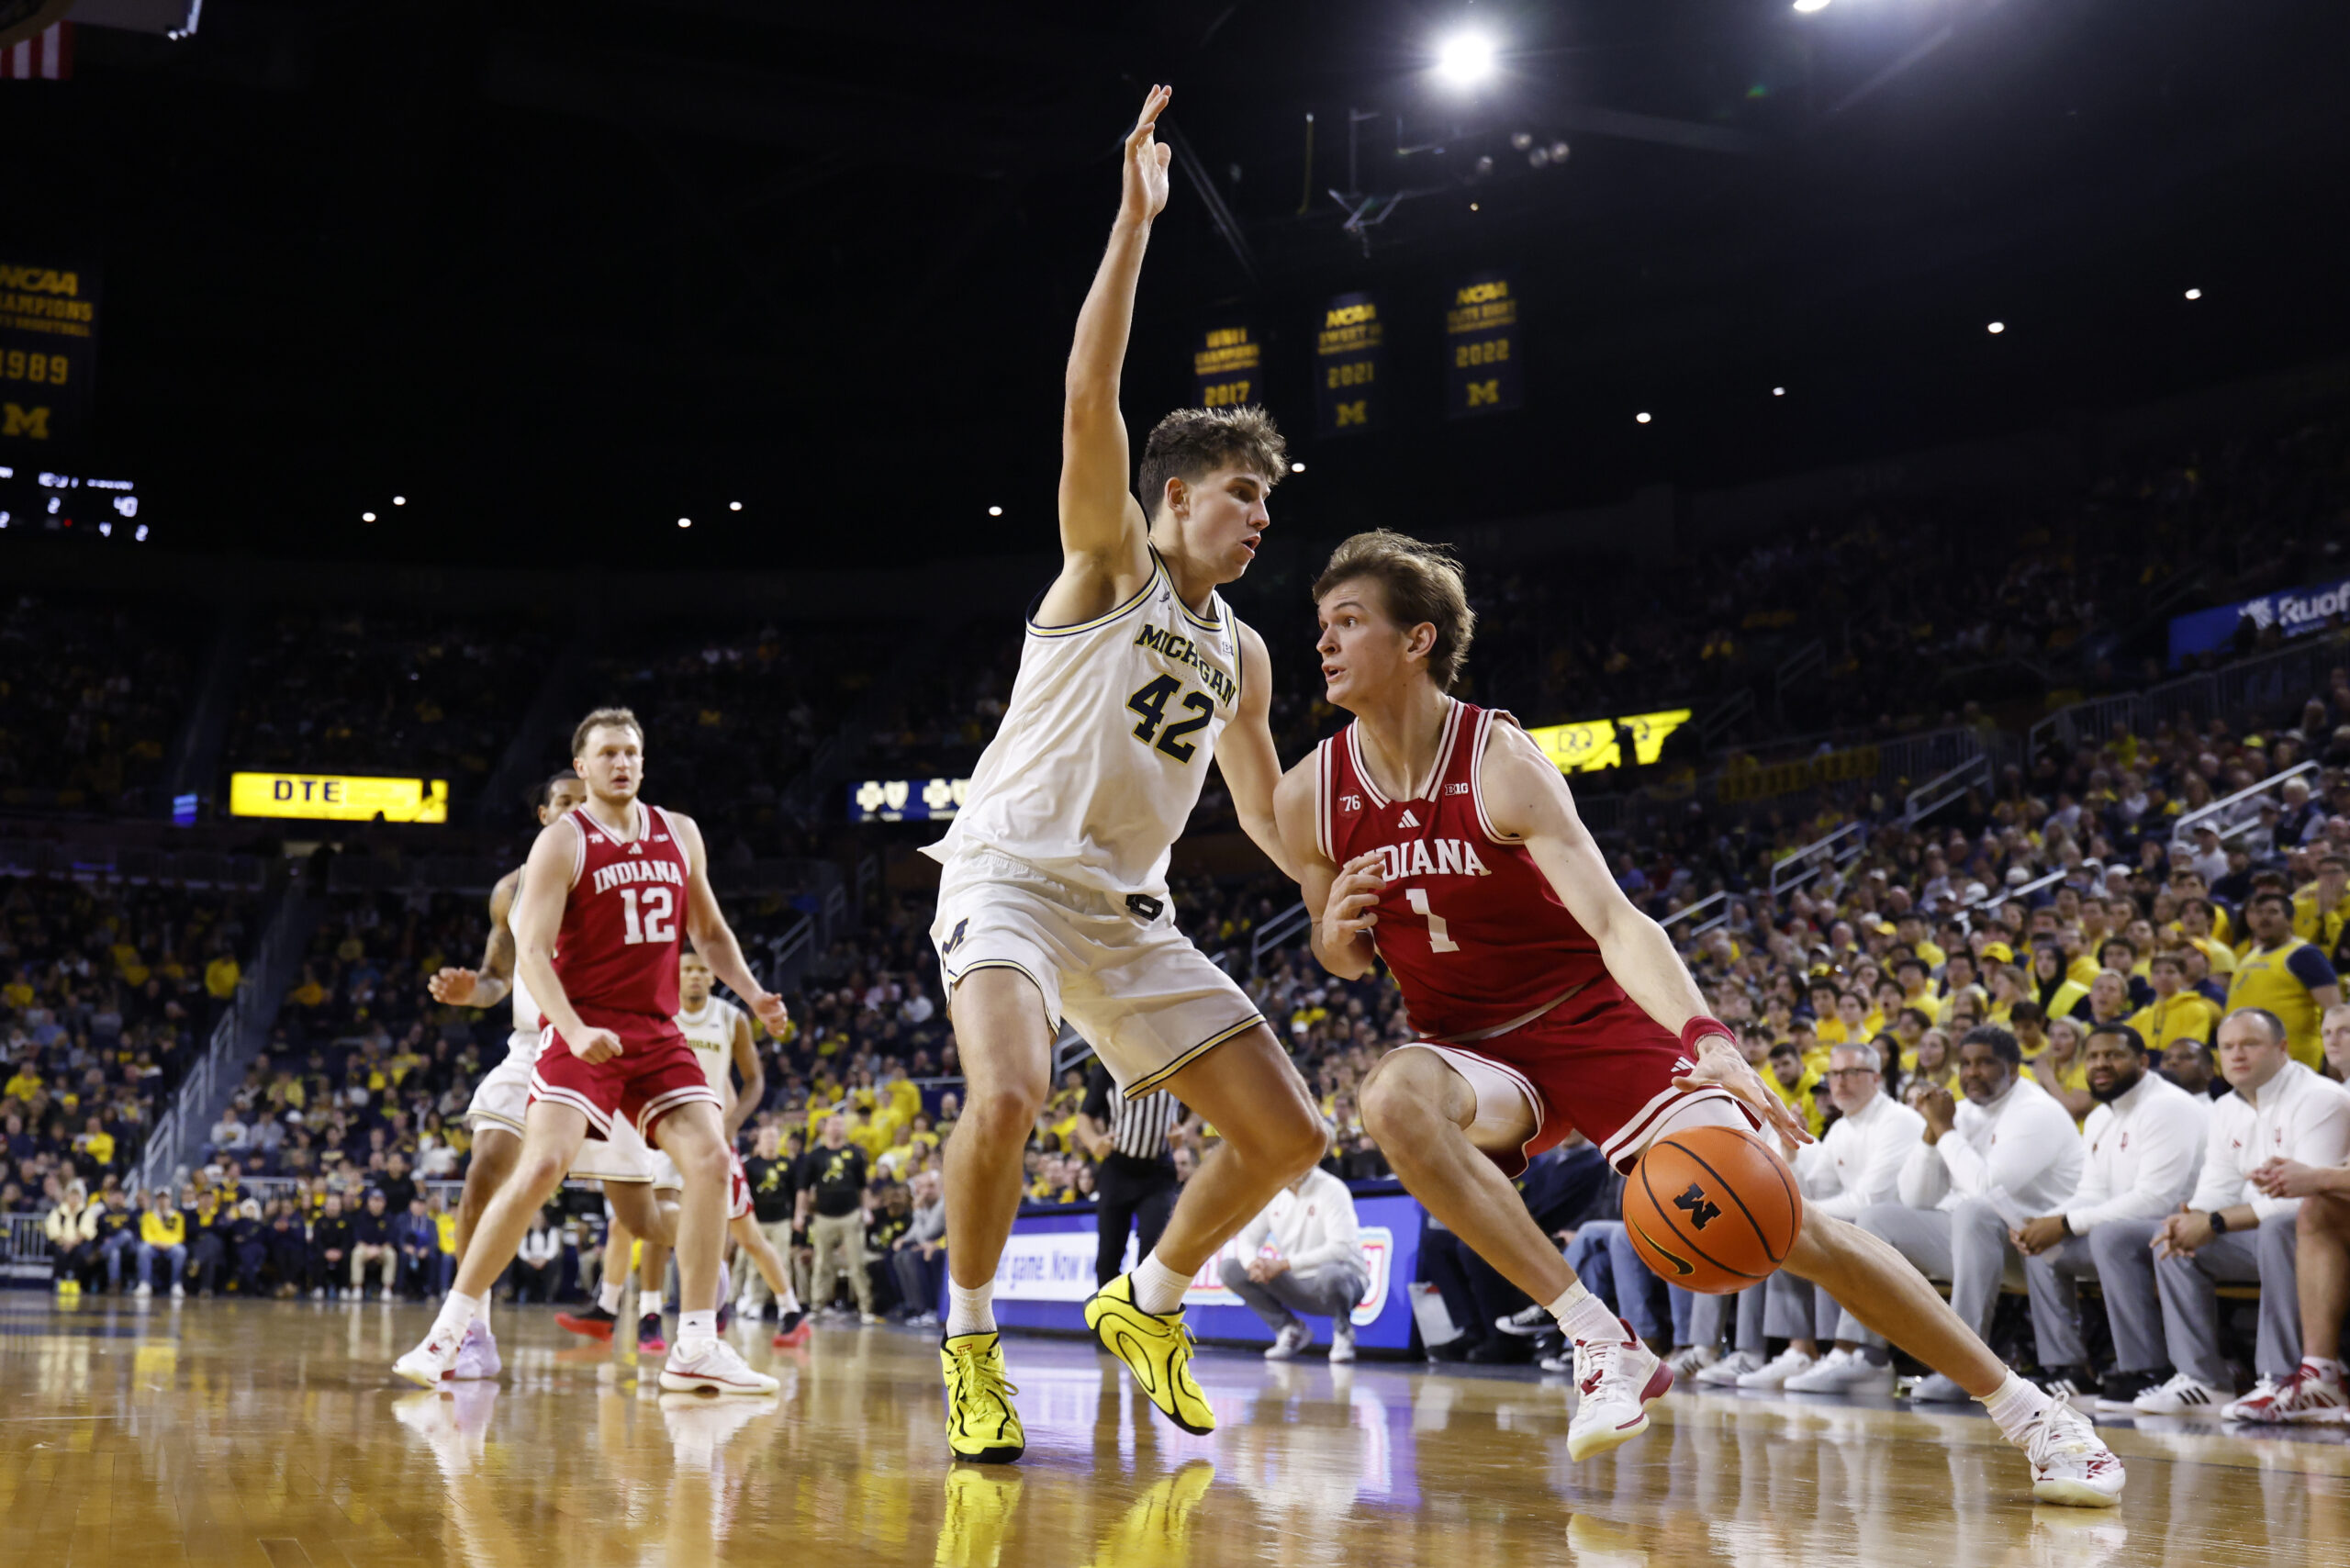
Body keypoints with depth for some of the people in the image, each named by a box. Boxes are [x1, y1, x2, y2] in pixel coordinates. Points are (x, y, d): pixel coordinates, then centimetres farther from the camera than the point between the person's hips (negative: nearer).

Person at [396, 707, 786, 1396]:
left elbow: (709, 931, 23)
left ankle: (696, 1350, -3)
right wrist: (575, 1031, -26)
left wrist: (751, 992, 5)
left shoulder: (680, 835, 12)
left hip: (658, 1034, 5)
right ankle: (448, 1332, -7)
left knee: (711, 1162, -9)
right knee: (542, 1167, -19)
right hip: (583, 1033, -5)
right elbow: (531, 951, -12)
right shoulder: (562, 842, -4)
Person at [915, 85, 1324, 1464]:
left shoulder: (1241, 654, 14)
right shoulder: (1111, 561, -3)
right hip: (1011, 873, -7)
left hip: (1130, 910, 7)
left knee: (1289, 1132, 0)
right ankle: (972, 1345, -9)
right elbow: (1088, 403, -19)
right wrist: (1136, 222, -24)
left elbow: (1268, 811, 24)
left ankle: (1148, 1301, 24)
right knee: (1010, 1095, -33)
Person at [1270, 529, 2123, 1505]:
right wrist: (1336, 933, -15)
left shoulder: (1502, 763, -19)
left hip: (1597, 1022, -3)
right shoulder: (1312, 798, -7)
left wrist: (1705, 1039, -46)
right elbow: (1344, 962, 10)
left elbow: (1614, 922, -29)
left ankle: (2025, 1411, 3)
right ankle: (1602, 1343, -26)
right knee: (1396, 1101, -33)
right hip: (1473, 1047, 3)